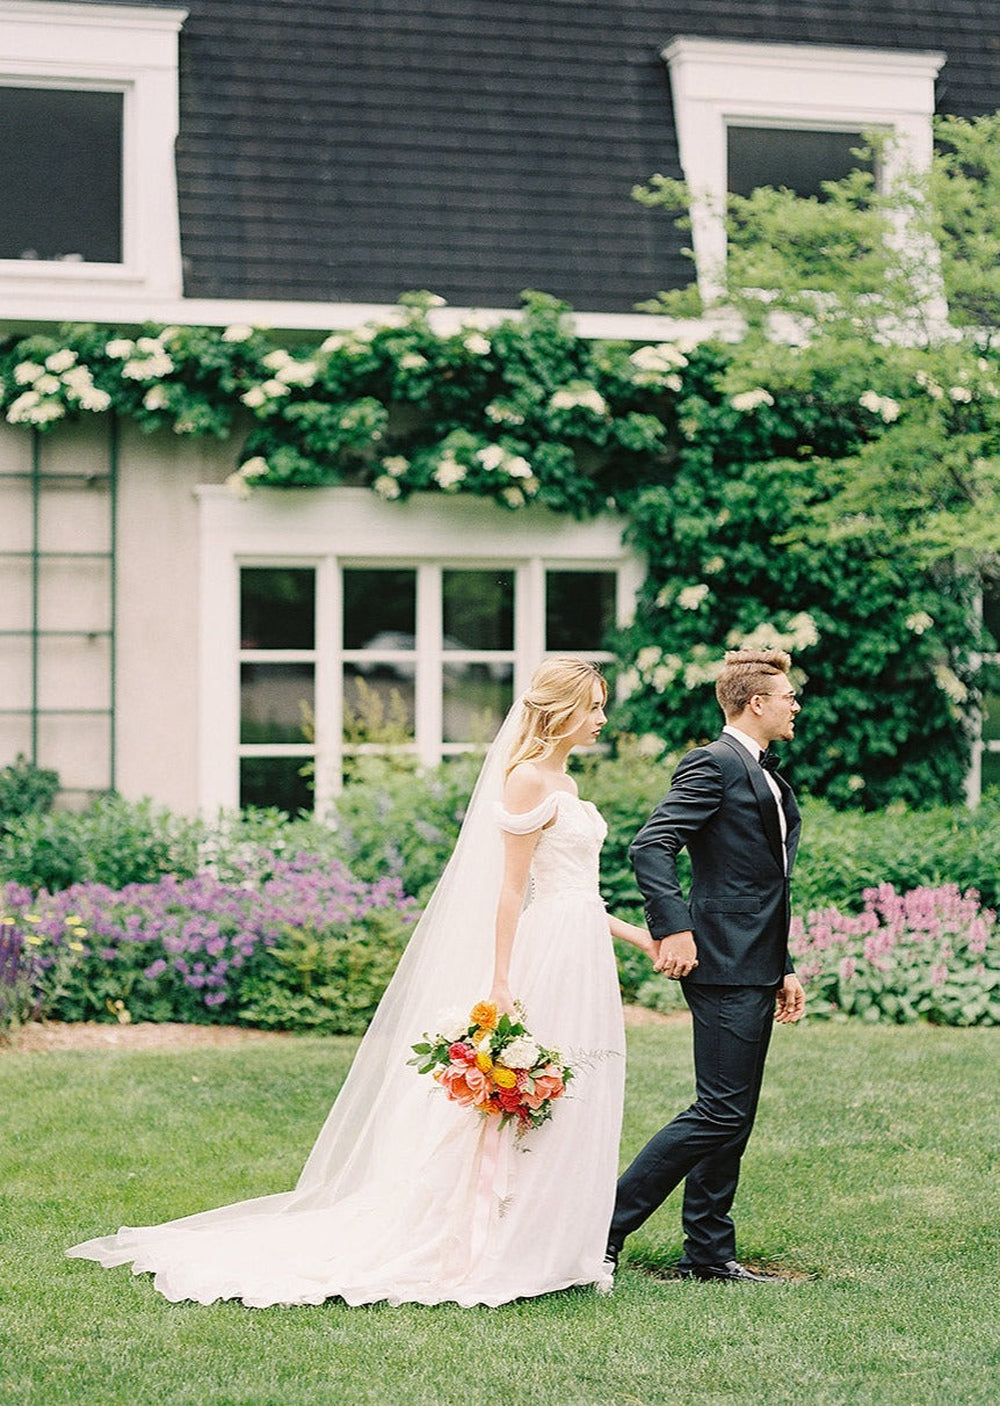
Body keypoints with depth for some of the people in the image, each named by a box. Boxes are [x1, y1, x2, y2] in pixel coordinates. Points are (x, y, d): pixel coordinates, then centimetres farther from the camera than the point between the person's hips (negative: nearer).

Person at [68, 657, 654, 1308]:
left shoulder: (562, 784, 17)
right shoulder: (527, 779, -10)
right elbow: (510, 889, -14)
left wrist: (635, 933, 23)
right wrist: (502, 985, -17)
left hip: (584, 959, 9)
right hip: (548, 959, -9)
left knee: (573, 1108, 8)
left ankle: (555, 1250, 13)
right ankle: (491, 1253, -1)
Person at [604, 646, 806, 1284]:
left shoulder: (767, 777, 20)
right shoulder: (714, 764, -10)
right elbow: (650, 846, -20)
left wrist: (785, 968, 19)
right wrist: (673, 929, -24)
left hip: (755, 972, 10)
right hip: (725, 967, -10)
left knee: (733, 1119, 11)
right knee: (721, 1112, -11)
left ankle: (709, 1252, 16)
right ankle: (608, 1224, -7)